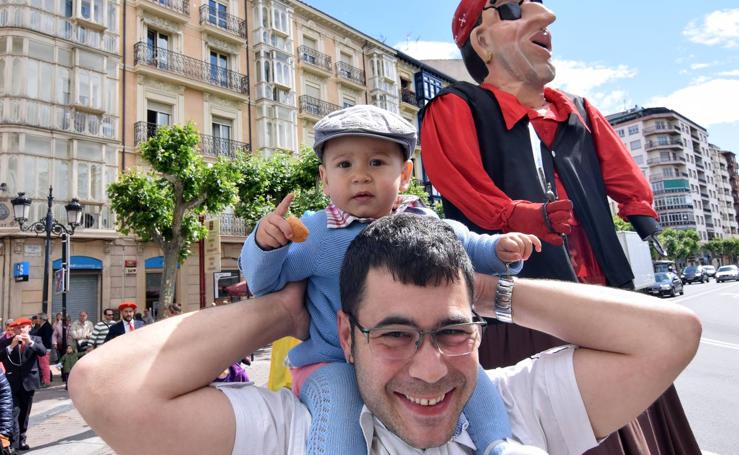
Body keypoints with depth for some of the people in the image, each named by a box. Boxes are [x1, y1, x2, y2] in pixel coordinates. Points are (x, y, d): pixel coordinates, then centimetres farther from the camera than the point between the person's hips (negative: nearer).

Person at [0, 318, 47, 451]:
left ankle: (21, 440, 23)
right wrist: (11, 345, -22)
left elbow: (43, 352, -14)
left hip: (28, 381, 2)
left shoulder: (36, 339, 2)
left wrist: (30, 343, -25)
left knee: (25, 413, 11)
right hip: (12, 382, -1)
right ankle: (12, 440, 0)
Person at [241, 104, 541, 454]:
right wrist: (265, 243, -26)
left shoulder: (425, 225, 0)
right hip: (333, 364, -3)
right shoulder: (313, 233, -8)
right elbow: (264, 282, -5)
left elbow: (469, 249, 14)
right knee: (337, 399, -32)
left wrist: (500, 249, -8)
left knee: (467, 373, -10)